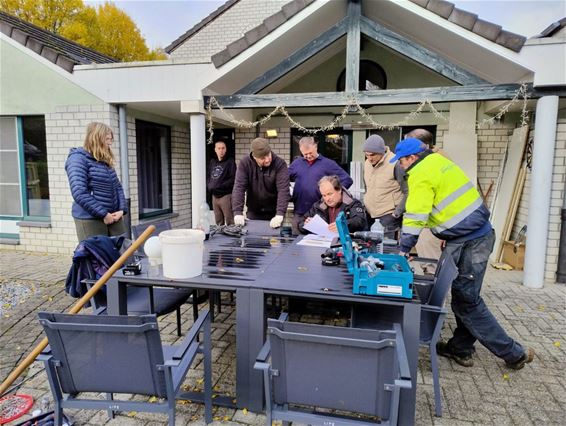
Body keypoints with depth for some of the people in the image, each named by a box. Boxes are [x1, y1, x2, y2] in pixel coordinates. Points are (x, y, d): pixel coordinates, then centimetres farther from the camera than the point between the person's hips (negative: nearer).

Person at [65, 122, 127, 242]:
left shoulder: (106, 161, 16)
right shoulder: (78, 158, -8)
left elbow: (118, 187, 17)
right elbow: (79, 193, -19)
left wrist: (121, 210, 1)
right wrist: (103, 214, -17)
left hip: (113, 217, 7)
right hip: (89, 220, -7)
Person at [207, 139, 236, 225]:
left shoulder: (230, 162, -4)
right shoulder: (212, 162, 13)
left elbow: (233, 179, -12)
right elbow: (209, 176, 21)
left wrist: (219, 186, -16)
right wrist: (209, 186, 1)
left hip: (226, 195, -6)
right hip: (215, 196, 6)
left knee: (230, 222, -7)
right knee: (218, 222, 13)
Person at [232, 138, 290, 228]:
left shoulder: (279, 163, -16)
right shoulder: (245, 163, -10)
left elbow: (283, 189, -24)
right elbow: (239, 187, -15)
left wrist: (280, 214, -35)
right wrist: (238, 212, -27)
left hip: (274, 213, -1)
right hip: (253, 212, 2)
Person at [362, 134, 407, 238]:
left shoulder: (395, 164, -15)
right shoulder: (366, 163, 6)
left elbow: (407, 192, -11)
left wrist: (397, 213, -11)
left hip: (388, 215, -6)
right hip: (369, 214, 6)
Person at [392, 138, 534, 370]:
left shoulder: (421, 175, -14)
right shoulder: (439, 161, 14)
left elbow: (415, 217, -17)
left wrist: (403, 250, -9)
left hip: (466, 243, -10)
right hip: (481, 234, 10)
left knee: (467, 302, 1)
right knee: (464, 297, 16)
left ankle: (513, 353, 13)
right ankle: (460, 349, 28)